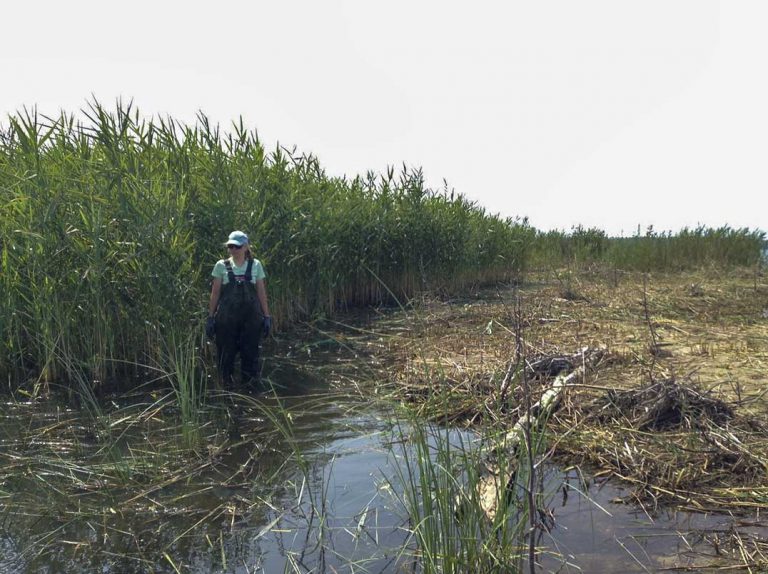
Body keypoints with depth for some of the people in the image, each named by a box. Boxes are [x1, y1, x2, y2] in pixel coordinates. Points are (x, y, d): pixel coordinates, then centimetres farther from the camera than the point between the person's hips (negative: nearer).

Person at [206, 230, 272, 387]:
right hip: (226, 318, 0)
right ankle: (227, 384, 21)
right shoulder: (221, 265, 1)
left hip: (251, 317, 0)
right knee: (226, 352, 6)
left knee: (250, 352, 3)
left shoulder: (255, 265, 3)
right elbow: (215, 293, 3)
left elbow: (261, 292, 6)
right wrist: (210, 317, 1)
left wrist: (267, 316, 3)